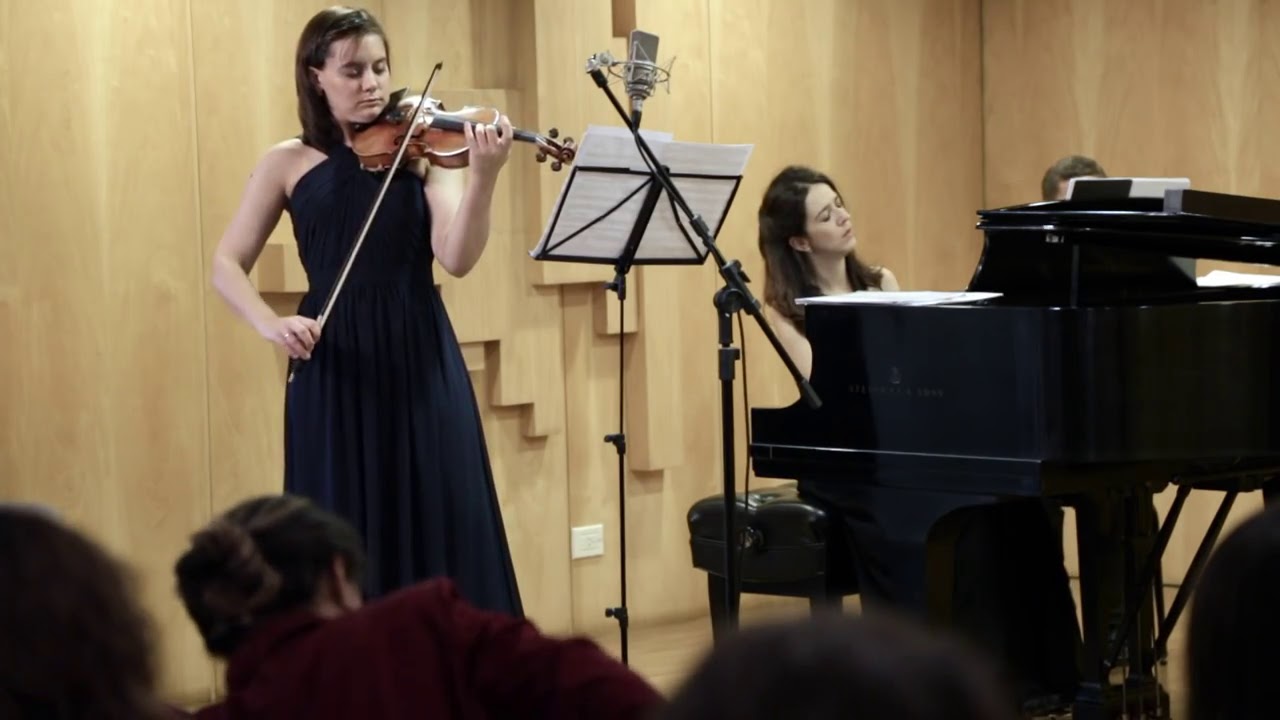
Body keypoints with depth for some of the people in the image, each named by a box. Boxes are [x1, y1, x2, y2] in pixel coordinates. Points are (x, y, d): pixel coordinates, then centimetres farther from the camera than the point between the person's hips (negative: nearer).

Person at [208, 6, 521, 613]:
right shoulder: (289, 162, 6)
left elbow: (456, 258, -9)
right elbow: (227, 265, 5)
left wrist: (483, 178, -25)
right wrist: (270, 323, -14)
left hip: (421, 362, 0)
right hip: (335, 370, 0)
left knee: (442, 530, 1)